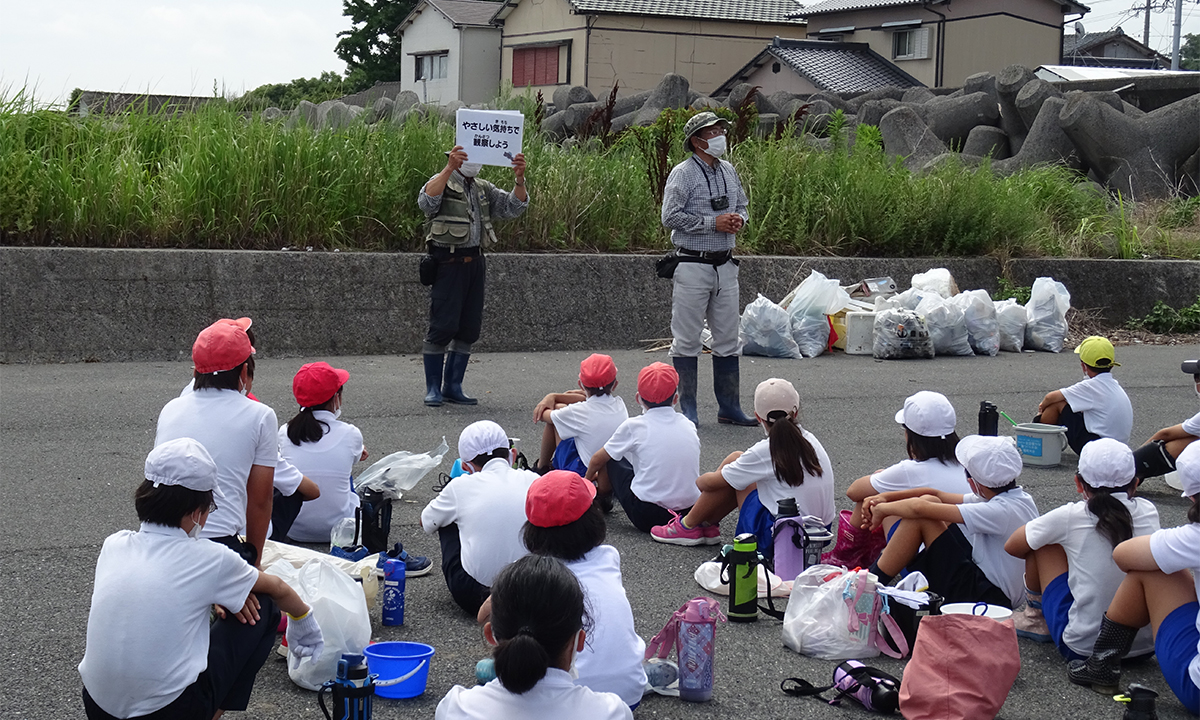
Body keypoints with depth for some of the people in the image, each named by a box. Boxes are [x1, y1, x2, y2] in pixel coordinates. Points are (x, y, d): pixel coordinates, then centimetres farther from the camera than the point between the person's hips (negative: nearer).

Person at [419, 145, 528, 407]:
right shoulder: (442, 182, -2)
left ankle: (453, 386, 15)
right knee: (443, 326, -9)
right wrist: (449, 168, -36)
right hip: (448, 262, -7)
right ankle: (433, 388, 0)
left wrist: (519, 179, -9)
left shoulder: (483, 189, 18)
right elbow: (426, 201, -25)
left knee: (469, 328, 7)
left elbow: (514, 207, 9)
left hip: (474, 262, 7)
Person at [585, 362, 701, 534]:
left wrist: (588, 479, 33)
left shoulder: (634, 426, -5)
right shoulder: (688, 425, 6)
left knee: (611, 458, 19)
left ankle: (601, 499, 42)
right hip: (690, 511, 4)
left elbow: (597, 460, 10)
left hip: (647, 516, -4)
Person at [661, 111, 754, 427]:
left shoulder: (729, 171, 13)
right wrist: (713, 223, -16)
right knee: (687, 339, -1)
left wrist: (739, 219, 1)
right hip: (692, 266, -7)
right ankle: (688, 410, 6)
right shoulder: (683, 174, -8)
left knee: (728, 338, 10)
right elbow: (671, 216, -14)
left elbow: (743, 205, 25)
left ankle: (729, 407, 18)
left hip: (725, 266, 7)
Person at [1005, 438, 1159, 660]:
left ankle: (1035, 616, 30)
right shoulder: (1148, 512, 1)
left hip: (1083, 648, -4)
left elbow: (1012, 546, 9)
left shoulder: (1070, 518, -8)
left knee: (1042, 543, 10)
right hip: (1147, 644, 4)